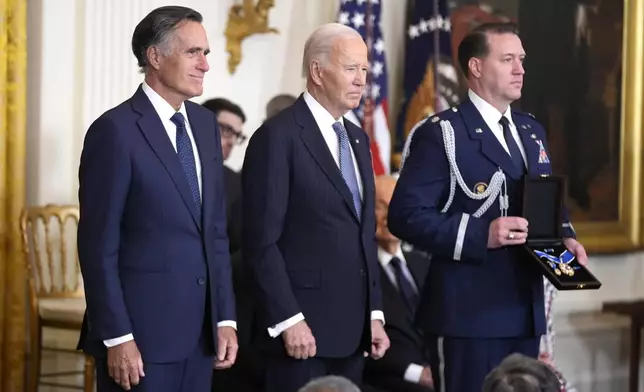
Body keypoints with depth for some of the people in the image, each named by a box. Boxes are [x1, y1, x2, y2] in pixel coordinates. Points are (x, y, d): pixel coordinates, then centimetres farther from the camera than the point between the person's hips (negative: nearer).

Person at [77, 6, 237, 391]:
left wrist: (226, 317, 8)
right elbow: (98, 245, -12)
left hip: (199, 331, 6)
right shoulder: (115, 130, -10)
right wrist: (116, 338, -15)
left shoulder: (205, 124, 11)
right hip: (141, 331, -6)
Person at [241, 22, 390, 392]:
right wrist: (288, 320, -17)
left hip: (353, 326, 7)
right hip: (303, 325, -7)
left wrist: (374, 313, 13)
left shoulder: (357, 138, 16)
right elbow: (262, 241, -13)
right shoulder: (278, 137, -9)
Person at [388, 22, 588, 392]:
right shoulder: (441, 134, -9)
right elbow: (406, 215, -16)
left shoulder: (532, 131, 17)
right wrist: (481, 235, -24)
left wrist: (566, 237, 3)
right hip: (468, 313, -8)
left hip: (526, 311, 8)